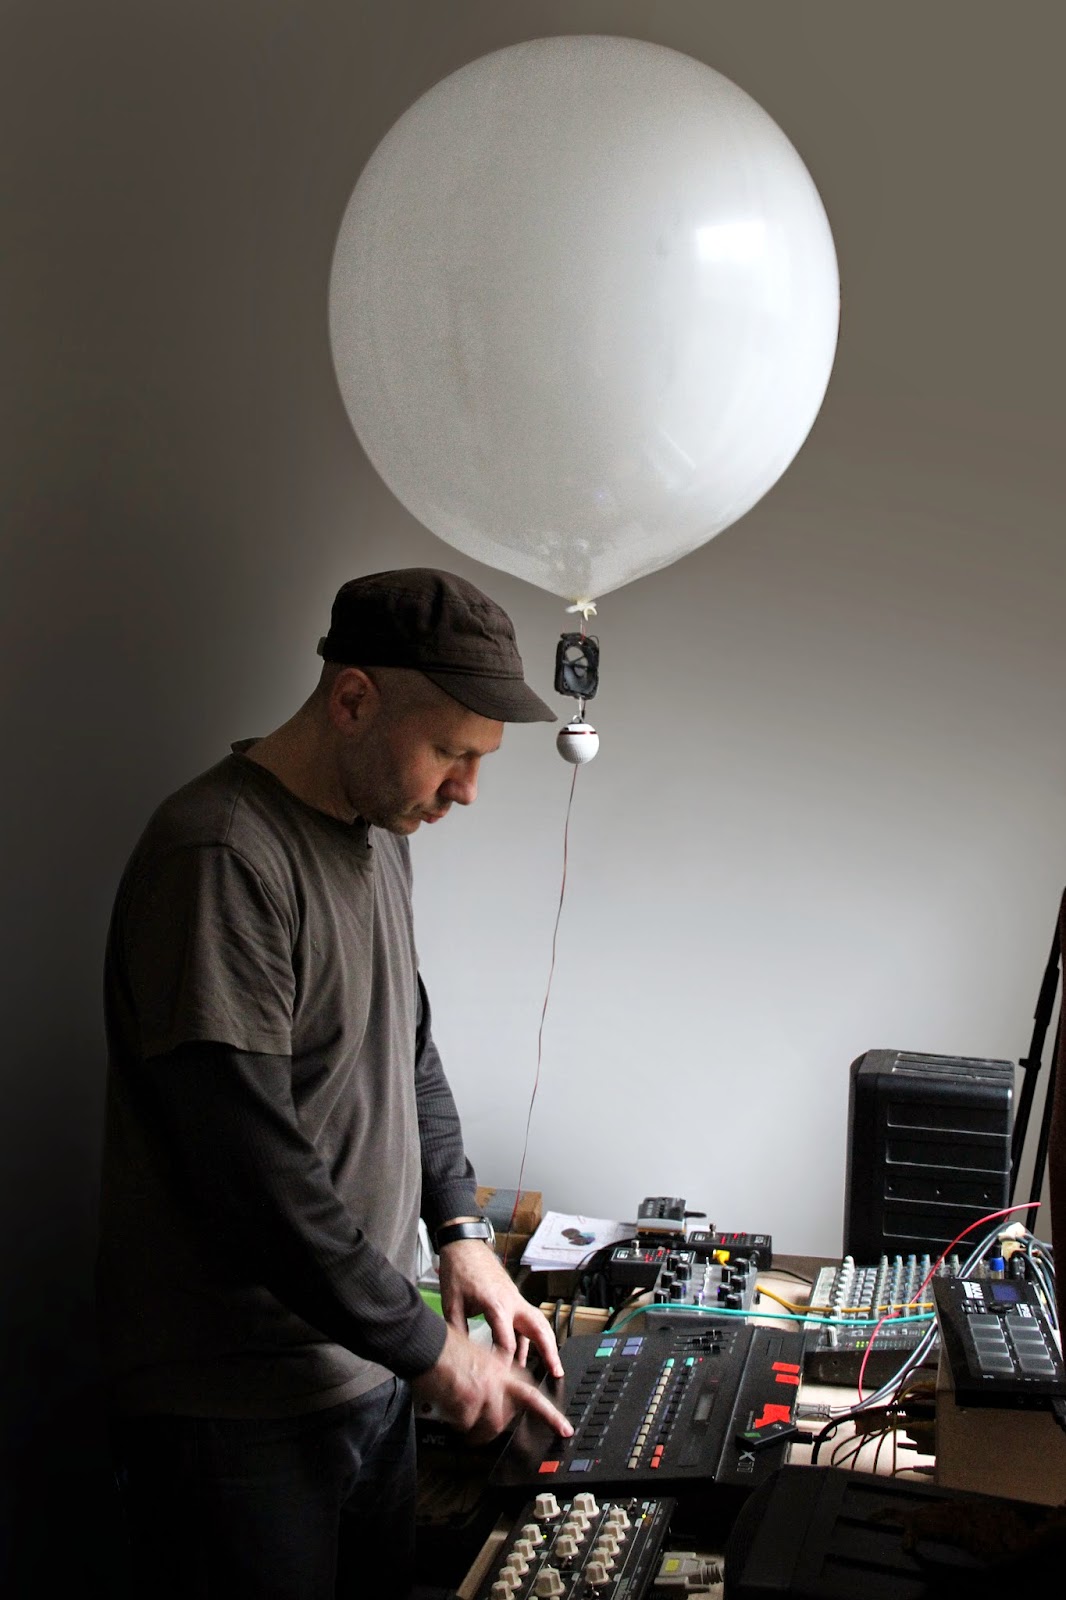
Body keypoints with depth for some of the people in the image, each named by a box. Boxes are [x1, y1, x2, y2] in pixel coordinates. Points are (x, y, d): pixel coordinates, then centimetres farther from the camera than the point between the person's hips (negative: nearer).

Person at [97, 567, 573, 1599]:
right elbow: (251, 1167, -26)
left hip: (367, 1368, 9)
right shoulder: (220, 858, -24)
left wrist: (459, 1230, 7)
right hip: (237, 1410, -8)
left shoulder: (379, 833, 7)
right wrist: (428, 1348, -17)